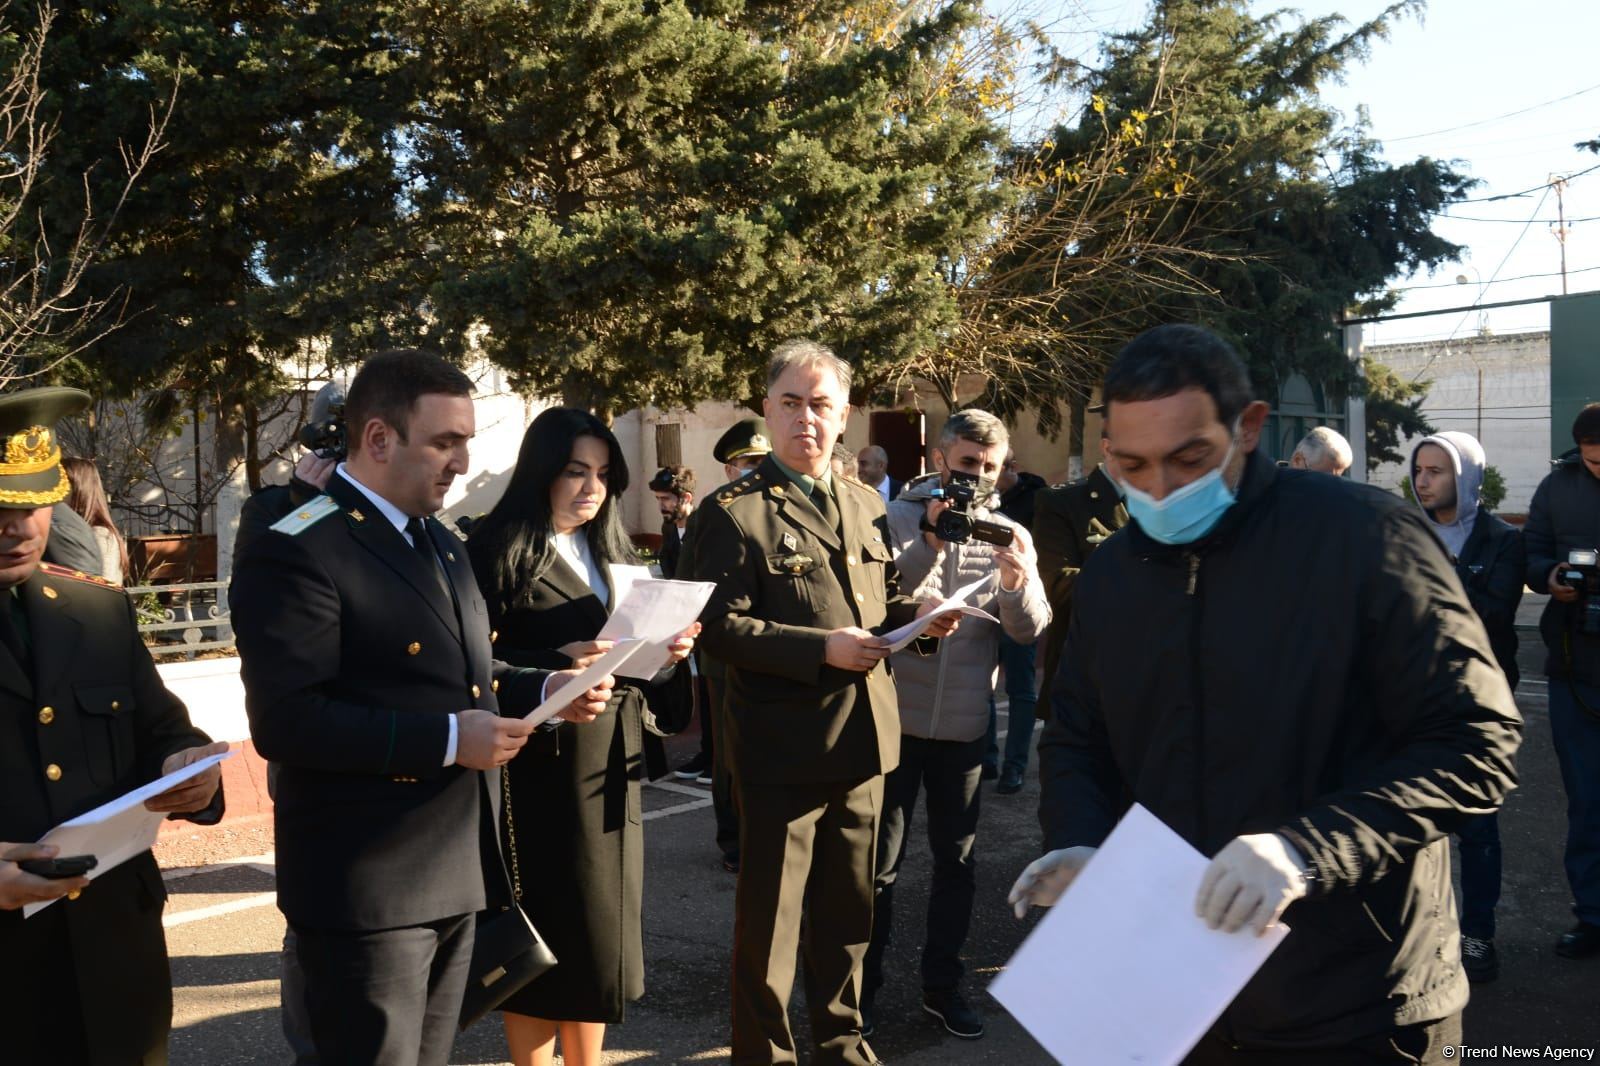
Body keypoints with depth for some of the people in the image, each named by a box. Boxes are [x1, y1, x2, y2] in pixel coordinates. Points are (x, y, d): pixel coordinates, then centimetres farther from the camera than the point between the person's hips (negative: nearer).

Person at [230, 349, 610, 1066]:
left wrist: (547, 691, 2)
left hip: (457, 872, 9)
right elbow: (285, 722, -23)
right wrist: (449, 739, -25)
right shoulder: (297, 554, -16)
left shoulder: (440, 544, 14)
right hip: (366, 884, -8)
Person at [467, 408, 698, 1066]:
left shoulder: (611, 551, 14)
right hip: (539, 764, -6)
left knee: (603, 921, 13)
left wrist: (667, 652, -5)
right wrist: (556, 664, -25)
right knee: (543, 924, 3)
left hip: (612, 762, 7)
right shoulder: (498, 548, -8)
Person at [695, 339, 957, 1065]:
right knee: (768, 921, 7)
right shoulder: (737, 511, -10)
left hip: (862, 741, 7)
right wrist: (822, 648, -23)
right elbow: (719, 627, -17)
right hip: (782, 751, -6)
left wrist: (918, 618, -4)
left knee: (848, 913, 21)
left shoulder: (866, 505, 11)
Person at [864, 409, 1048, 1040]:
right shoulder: (897, 519, -4)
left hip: (963, 725, 3)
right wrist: (930, 541, -27)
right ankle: (864, 985, 24)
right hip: (894, 718, -2)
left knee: (957, 862, 13)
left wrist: (1017, 584, -27)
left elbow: (1030, 632, -6)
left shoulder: (1010, 536, 3)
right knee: (878, 863, 7)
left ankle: (941, 984, 30)